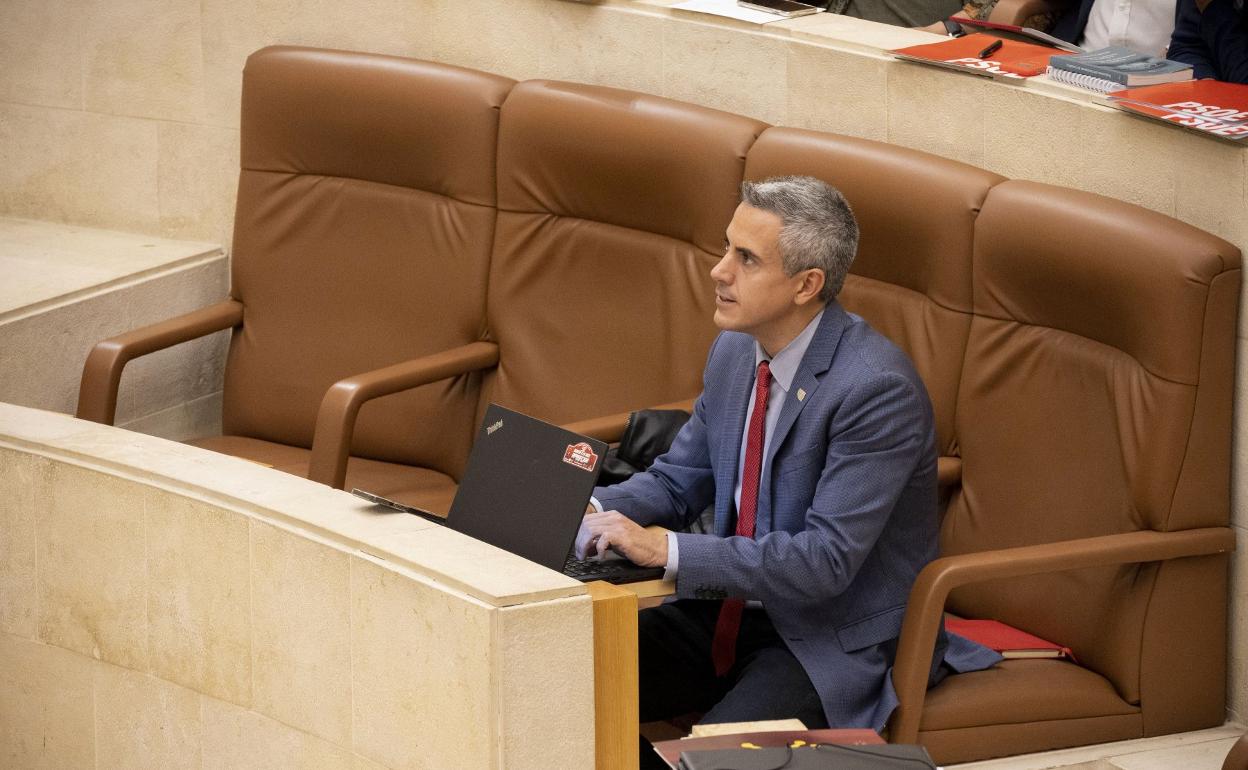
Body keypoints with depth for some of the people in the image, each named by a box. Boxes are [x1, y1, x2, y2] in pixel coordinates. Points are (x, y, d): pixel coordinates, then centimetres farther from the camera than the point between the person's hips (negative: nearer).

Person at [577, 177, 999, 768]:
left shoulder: (878, 388, -23)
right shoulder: (735, 352, 3)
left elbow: (827, 559, -27)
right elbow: (678, 480, 14)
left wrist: (667, 549, -30)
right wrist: (593, 508, -9)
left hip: (838, 642, -8)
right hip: (735, 609, 8)